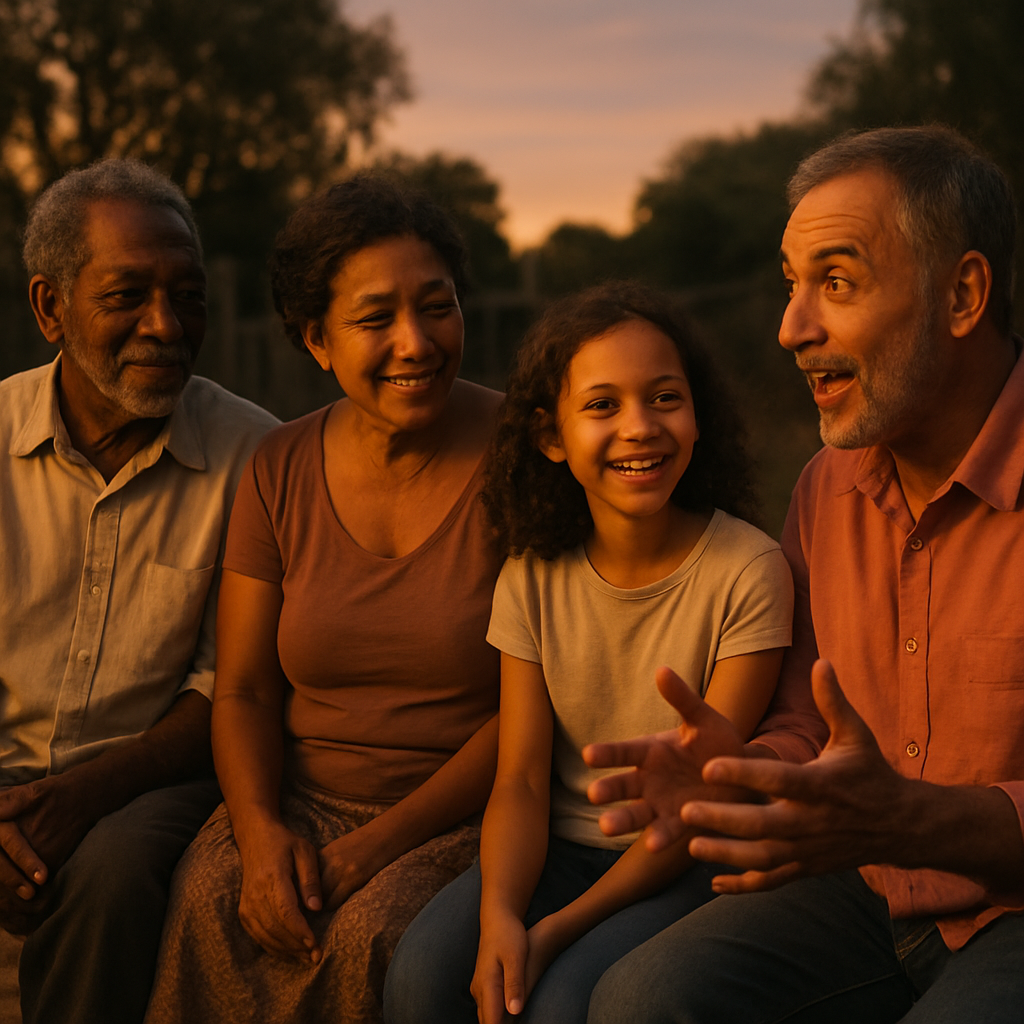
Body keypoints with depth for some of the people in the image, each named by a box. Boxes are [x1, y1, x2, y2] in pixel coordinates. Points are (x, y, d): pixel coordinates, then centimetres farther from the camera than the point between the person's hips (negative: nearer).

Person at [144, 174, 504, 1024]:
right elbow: (243, 690, 6)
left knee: (371, 935, -30)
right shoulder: (281, 469, 6)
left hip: (469, 813, -2)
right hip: (301, 798, 3)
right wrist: (259, 830, -13)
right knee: (213, 906, -26)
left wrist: (382, 843, -14)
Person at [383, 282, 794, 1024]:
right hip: (558, 849, 3)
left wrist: (564, 926, -19)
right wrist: (499, 911, -23)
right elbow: (521, 777, -2)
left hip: (690, 867, -3)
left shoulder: (750, 571, -12)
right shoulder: (533, 578, 0)